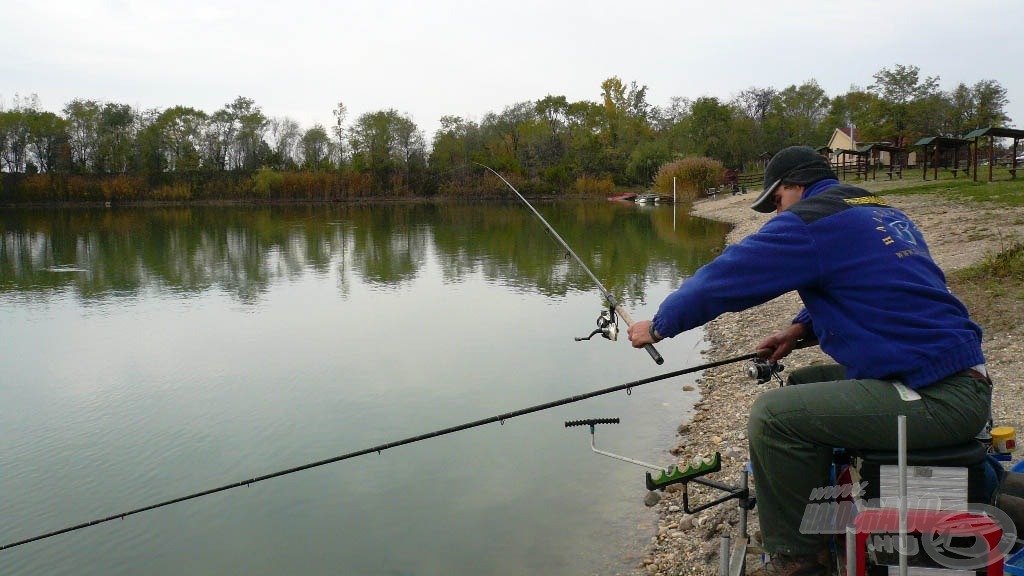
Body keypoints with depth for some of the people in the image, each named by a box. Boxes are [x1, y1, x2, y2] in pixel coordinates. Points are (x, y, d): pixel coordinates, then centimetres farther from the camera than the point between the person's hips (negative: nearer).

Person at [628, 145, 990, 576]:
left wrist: (658, 326, 5)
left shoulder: (808, 221, -11)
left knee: (773, 415, -13)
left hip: (939, 399, -10)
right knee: (800, 386, 20)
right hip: (965, 382, 10)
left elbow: (722, 280, -8)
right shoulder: (886, 213, 17)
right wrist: (803, 327, 18)